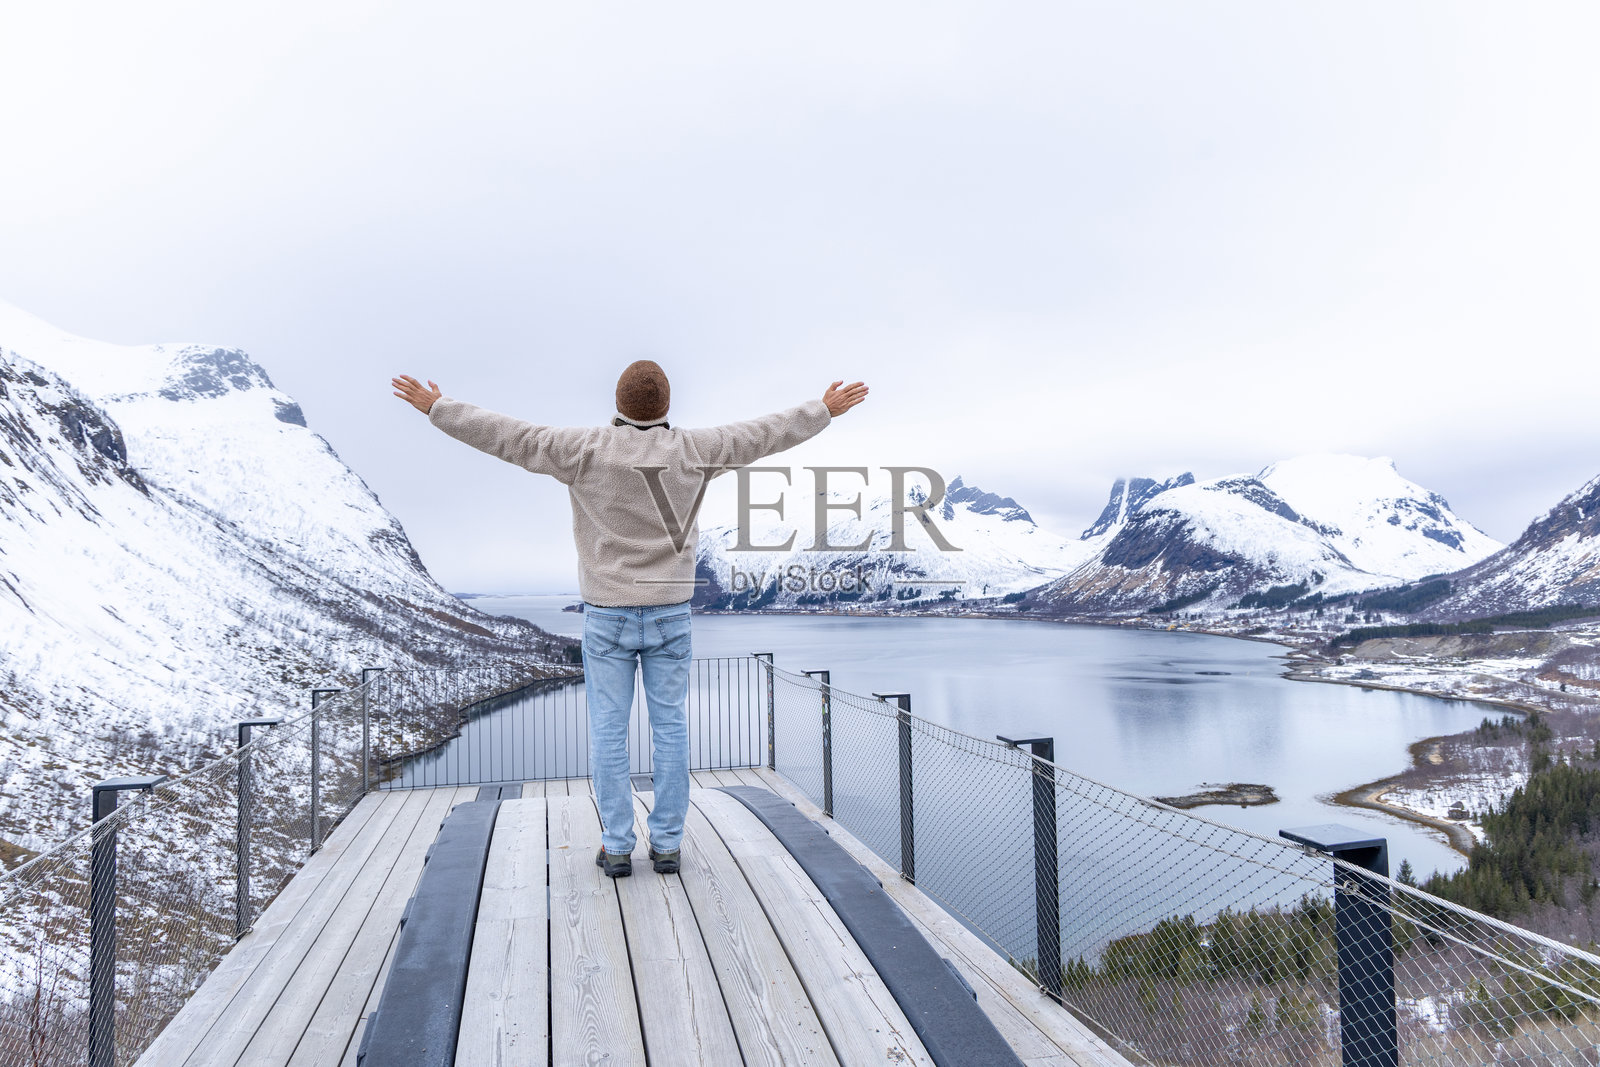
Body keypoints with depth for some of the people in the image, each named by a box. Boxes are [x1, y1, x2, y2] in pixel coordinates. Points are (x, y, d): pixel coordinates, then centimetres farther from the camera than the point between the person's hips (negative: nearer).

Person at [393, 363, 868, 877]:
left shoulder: (585, 448, -10)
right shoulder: (692, 449, -6)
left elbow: (508, 436, -4)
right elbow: (766, 433, 4)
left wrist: (436, 408, 9)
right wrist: (825, 410, 17)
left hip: (607, 614, -1)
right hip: (670, 612, 1)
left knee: (608, 731, 7)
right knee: (670, 728, 9)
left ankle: (617, 848, 12)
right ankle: (667, 844, 14)